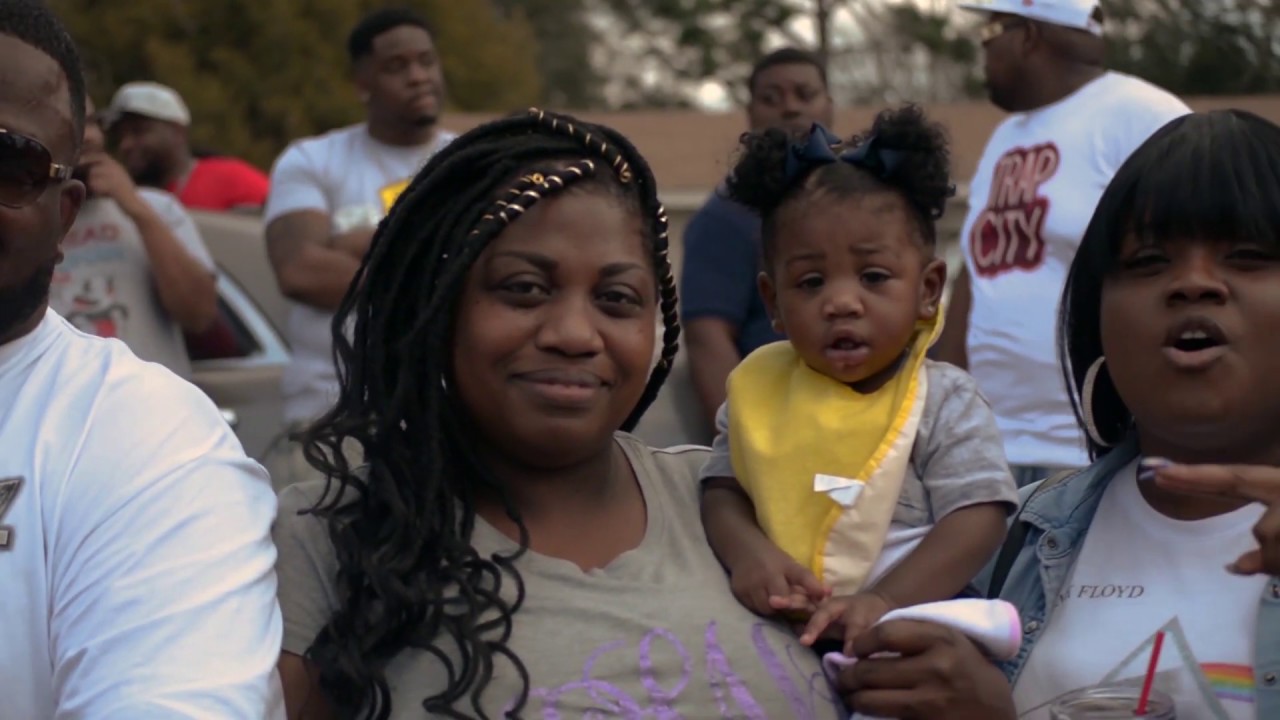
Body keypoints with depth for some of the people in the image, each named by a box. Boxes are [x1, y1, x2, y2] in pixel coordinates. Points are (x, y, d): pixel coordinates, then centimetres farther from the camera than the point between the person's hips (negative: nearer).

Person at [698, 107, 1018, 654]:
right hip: (776, 638, 4)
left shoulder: (945, 403, 1)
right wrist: (745, 551, -12)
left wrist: (886, 601, -21)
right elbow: (722, 490, 11)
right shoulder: (758, 389, 11)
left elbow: (978, 520, -8)